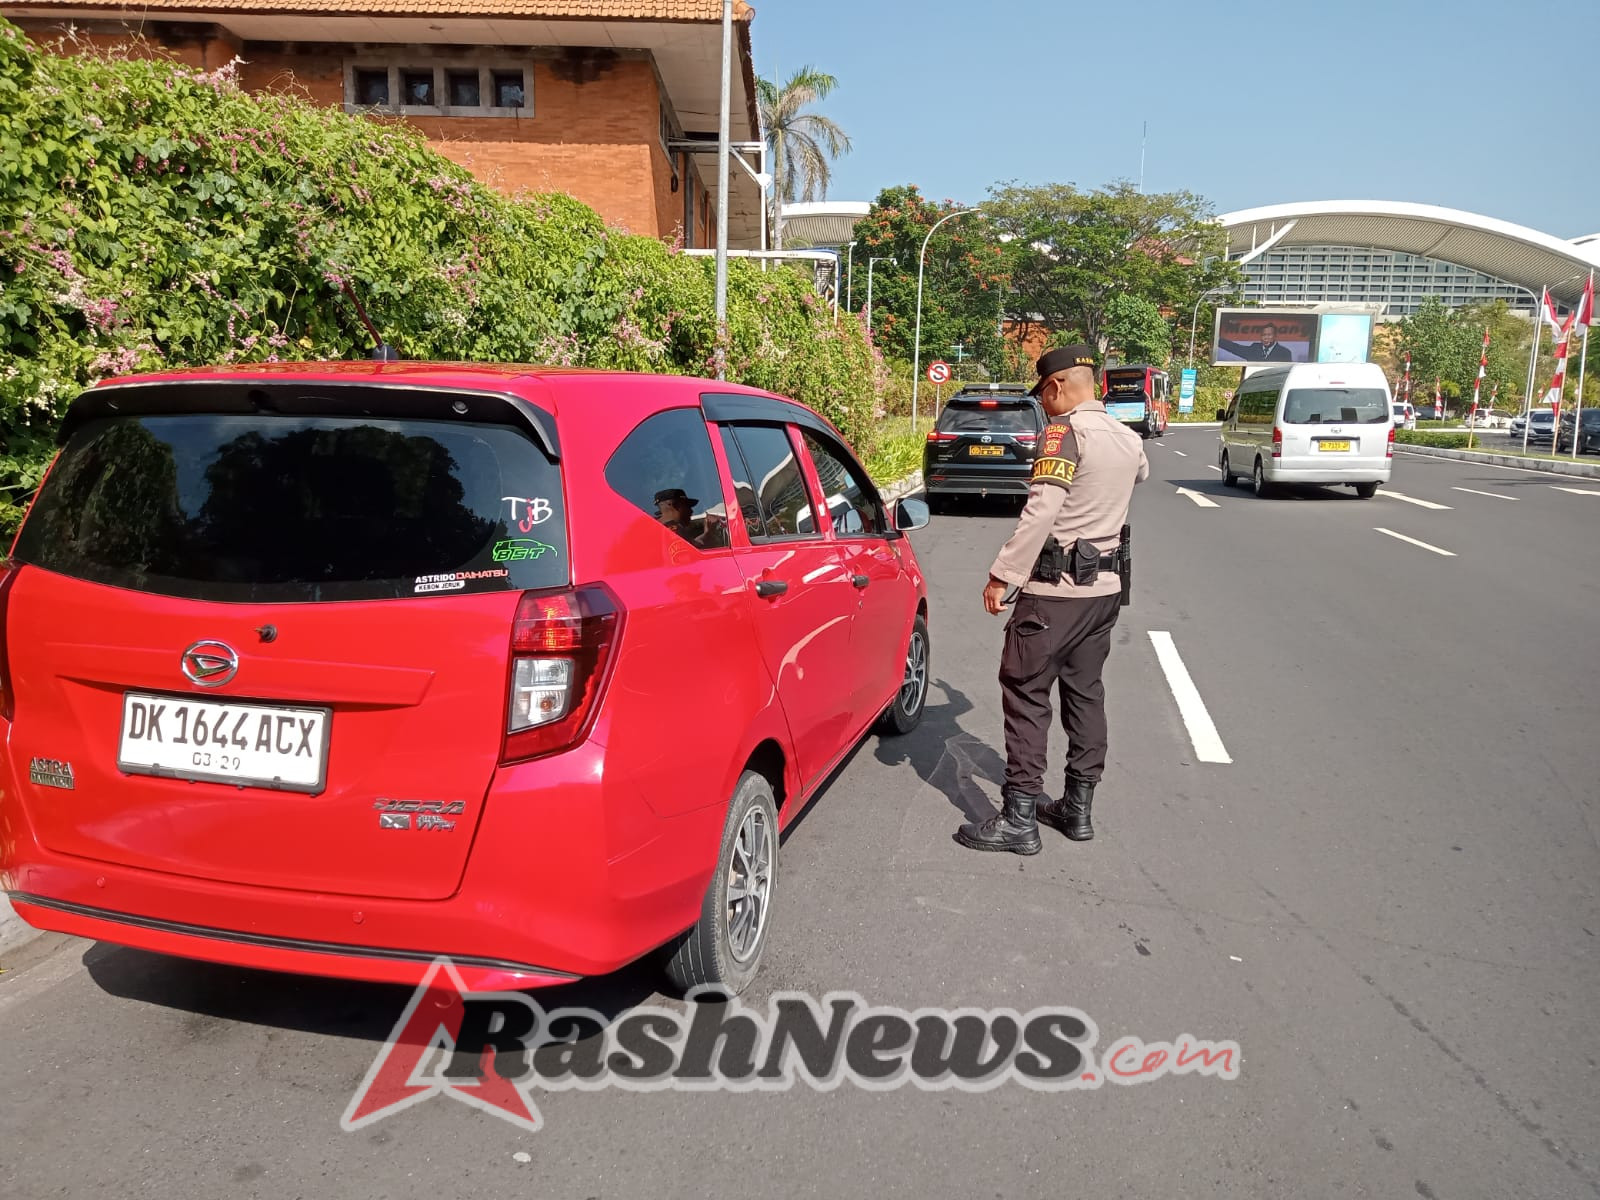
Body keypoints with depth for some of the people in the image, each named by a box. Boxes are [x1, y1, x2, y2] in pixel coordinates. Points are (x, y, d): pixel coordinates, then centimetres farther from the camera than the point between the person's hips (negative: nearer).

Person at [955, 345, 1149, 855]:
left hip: (1056, 588, -8)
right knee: (1085, 692, 15)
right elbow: (1141, 471, 37)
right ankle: (1077, 808, 22)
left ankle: (1019, 818, -2)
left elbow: (1040, 512, -22)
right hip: (1106, 585, 8)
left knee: (1026, 692, -3)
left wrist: (1002, 574, -18)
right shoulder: (1127, 438, 12)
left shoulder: (1065, 432, -13)